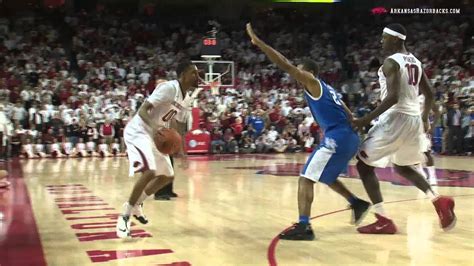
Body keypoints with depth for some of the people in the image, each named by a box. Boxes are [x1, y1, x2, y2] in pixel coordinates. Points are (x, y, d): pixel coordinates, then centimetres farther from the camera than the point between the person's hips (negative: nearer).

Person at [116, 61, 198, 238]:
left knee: (167, 176, 14)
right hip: (138, 131, -10)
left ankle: (136, 204, 28)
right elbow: (142, 110, -26)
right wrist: (157, 128, -42)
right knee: (150, 172, -26)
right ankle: (125, 215, -14)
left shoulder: (183, 99, 9)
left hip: (154, 135, 10)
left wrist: (182, 153, 17)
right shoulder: (169, 87, -19)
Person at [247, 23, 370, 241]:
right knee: (326, 176, 30)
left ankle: (303, 226, -17)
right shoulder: (326, 89, 25)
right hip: (349, 138, 10)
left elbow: (285, 65, -10)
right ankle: (357, 204, 37)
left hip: (337, 138, -10)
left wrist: (258, 42, -9)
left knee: (306, 179, -10)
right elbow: (348, 116, 24)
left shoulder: (312, 82, 0)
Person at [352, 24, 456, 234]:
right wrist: (424, 119, 32)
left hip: (396, 118, -9)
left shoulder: (391, 62, -12)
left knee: (364, 163, 1)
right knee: (402, 167, 27)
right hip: (414, 119, 9)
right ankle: (438, 200, 7)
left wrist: (367, 119, -21)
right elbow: (430, 95, 18)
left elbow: (393, 97, -24)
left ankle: (383, 221, -5)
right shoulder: (415, 62, 14)